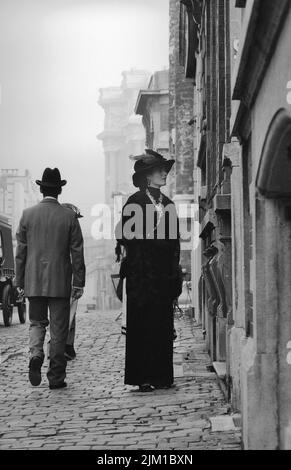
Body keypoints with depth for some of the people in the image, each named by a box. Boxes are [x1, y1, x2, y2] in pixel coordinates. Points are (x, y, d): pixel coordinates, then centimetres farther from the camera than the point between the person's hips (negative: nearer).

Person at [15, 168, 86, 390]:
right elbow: (77, 252, -3)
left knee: (37, 322, 16)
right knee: (59, 329, 5)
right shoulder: (69, 216, -5)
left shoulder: (28, 214, -1)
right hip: (60, 282, -1)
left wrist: (20, 281, 9)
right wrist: (79, 283, 2)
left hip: (34, 281, 1)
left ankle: (36, 355, -10)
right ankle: (56, 377, 8)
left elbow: (21, 250, 2)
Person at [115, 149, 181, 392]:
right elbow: (127, 238, -7)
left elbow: (174, 243, 16)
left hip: (165, 275, 6)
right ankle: (143, 377, 1)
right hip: (142, 276, -5)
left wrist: (175, 278, 12)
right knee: (142, 325, -3)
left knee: (163, 325, 6)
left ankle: (162, 375, 11)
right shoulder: (134, 202, -4)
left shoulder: (168, 204, 14)